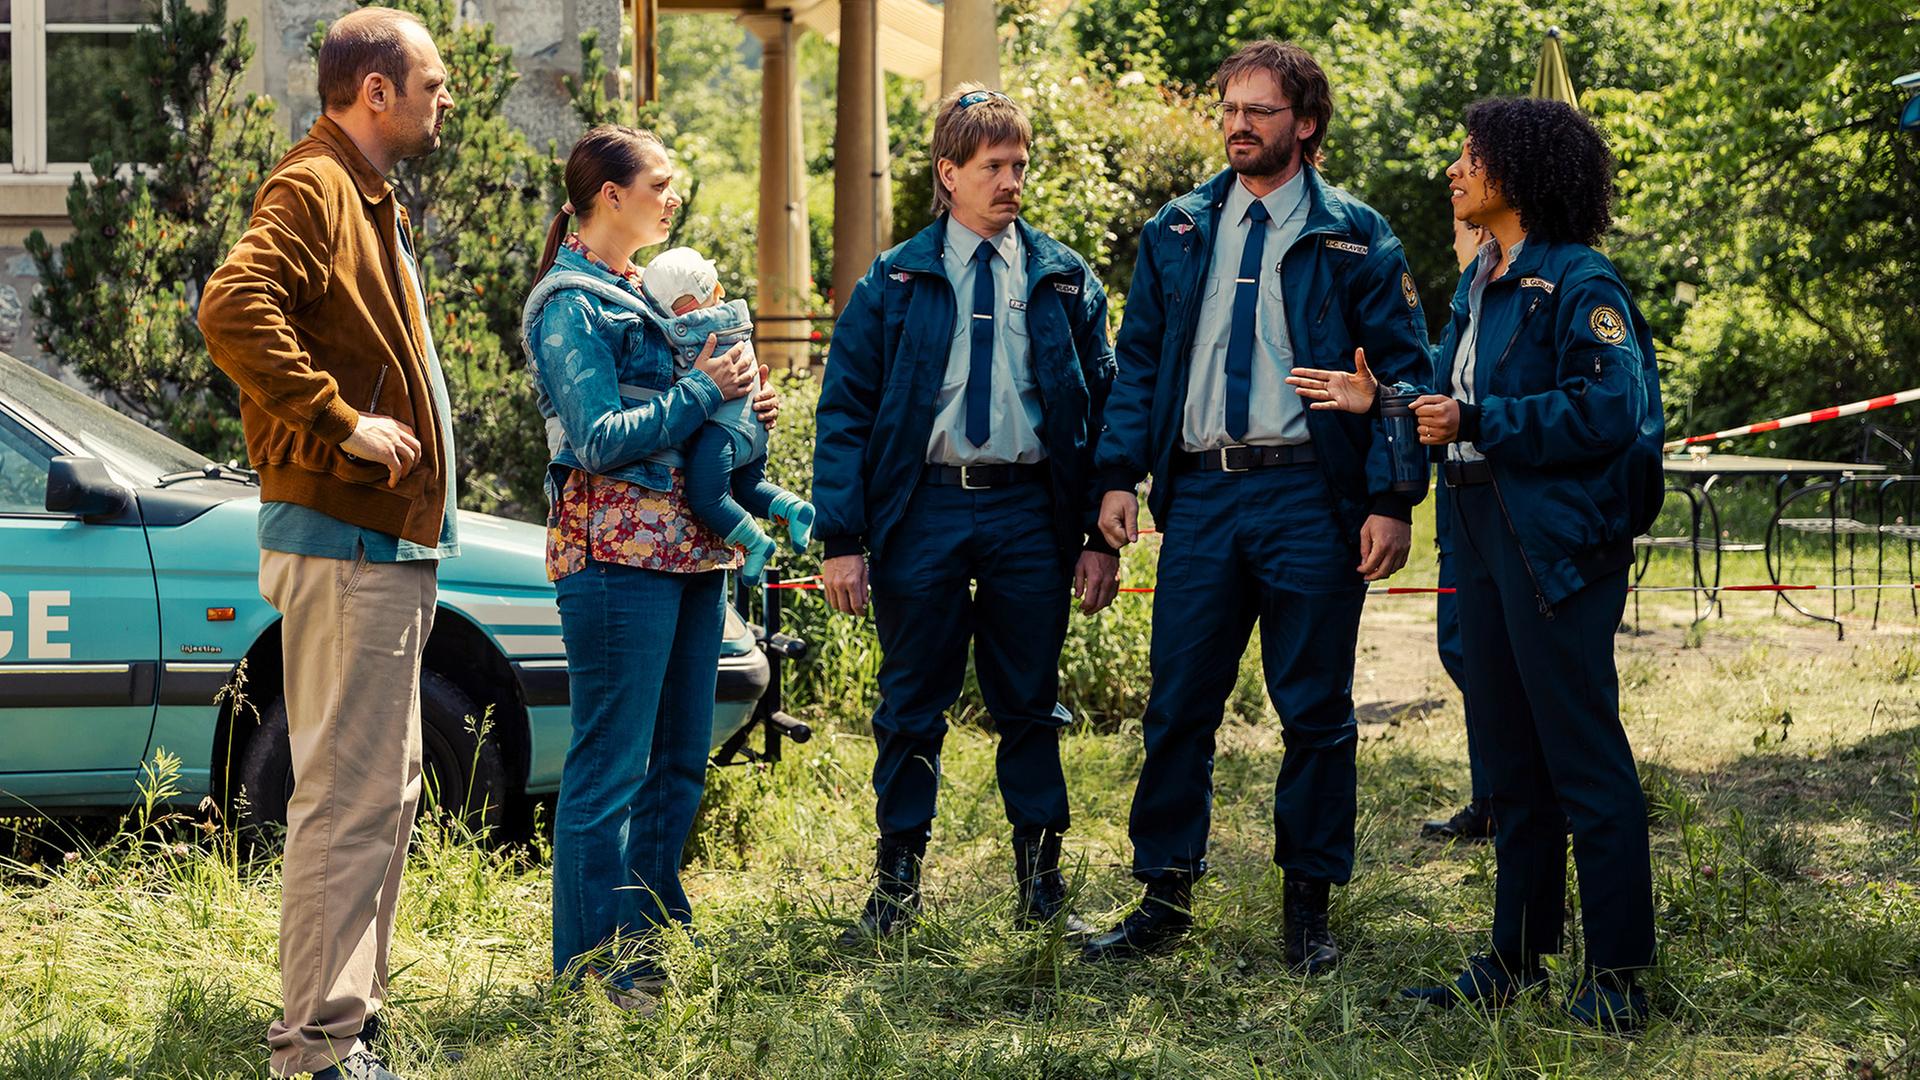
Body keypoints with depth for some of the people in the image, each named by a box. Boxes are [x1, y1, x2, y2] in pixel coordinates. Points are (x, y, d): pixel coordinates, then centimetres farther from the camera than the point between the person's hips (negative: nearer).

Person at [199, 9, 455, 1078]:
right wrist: (341, 424, -26)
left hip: (392, 545, 11)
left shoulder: (371, 202, 21)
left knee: (387, 789, 15)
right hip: (344, 544, -11)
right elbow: (234, 309, -28)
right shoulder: (313, 190, -12)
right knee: (351, 795, -11)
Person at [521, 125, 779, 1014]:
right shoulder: (571, 305, -8)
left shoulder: (645, 294, 20)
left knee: (679, 759, 12)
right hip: (617, 550, -9)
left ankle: (651, 939, 21)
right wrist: (701, 391, -11)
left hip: (686, 549, 9)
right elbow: (600, 438, -16)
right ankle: (591, 966, -3)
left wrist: (743, 408, 10)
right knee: (611, 765, -7)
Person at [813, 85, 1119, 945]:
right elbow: (844, 411, 1)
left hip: (1032, 510, 1)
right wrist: (841, 538, -8)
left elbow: (1103, 410, 8)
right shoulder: (896, 282, 4)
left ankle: (1041, 885, 17)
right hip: (924, 509, -1)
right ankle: (896, 886, 15)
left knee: (1030, 705, 7)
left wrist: (1100, 535, 0)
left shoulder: (1064, 282, 8)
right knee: (911, 708, 5)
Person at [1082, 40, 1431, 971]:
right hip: (1200, 492, 3)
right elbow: (1137, 362, 13)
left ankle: (1308, 905, 14)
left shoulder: (1354, 238, 1)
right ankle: (1164, 895, 14)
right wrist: (1119, 475, 1)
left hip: (1308, 492, -3)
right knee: (1177, 706, 5)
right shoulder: (1177, 233, 11)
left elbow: (1402, 371, -1)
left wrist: (1392, 500, -10)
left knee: (1315, 712, 3)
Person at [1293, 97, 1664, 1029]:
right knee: (1508, 752, 14)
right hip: (1484, 532, 9)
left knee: (1581, 751, -5)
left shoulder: (1578, 283, -12)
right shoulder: (1478, 285, 16)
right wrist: (1380, 402, 11)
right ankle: (1518, 952, 22)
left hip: (1560, 540, -9)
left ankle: (1616, 969, 2)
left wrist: (1477, 422, -18)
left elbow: (1606, 412, -20)